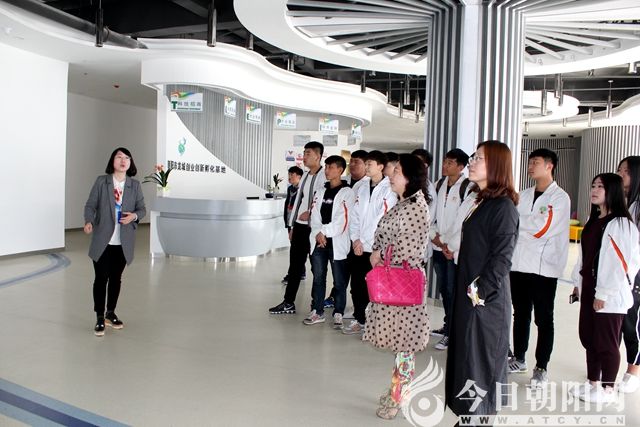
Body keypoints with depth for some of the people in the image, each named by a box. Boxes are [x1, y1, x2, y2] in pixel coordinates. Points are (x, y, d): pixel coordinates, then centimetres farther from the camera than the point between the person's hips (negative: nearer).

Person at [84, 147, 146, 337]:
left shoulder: (135, 185, 4)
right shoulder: (101, 181, -2)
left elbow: (142, 208, 7)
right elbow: (90, 205, -4)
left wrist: (134, 216, -15)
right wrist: (89, 221, -22)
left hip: (123, 242, 2)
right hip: (102, 240, -2)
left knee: (116, 278, 13)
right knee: (101, 278, 0)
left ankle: (111, 313, 30)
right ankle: (100, 318, 11)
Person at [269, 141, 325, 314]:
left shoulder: (323, 176, -12)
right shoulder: (305, 175, 16)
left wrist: (310, 213, -17)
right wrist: (292, 226, 18)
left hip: (312, 227, -8)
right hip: (299, 225, 8)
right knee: (295, 264, 11)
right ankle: (288, 302, 17)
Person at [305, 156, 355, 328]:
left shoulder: (347, 192, -3)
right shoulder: (320, 192, 16)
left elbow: (343, 219, -11)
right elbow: (314, 215, 8)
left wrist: (325, 232, -12)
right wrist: (318, 234, -7)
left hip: (337, 242, -5)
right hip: (318, 241, 6)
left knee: (339, 281, 0)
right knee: (318, 278, 11)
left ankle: (338, 314, 9)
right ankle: (317, 311, 20)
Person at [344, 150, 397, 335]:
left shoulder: (388, 190, -7)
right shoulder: (362, 187, 13)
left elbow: (383, 219, -12)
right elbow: (355, 214, 11)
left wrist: (364, 241, -10)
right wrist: (355, 238, -1)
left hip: (375, 247, -6)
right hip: (358, 245, 6)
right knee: (356, 283, 9)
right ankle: (359, 320, 20)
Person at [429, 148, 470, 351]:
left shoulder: (467, 186, -10)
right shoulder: (439, 184, 11)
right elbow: (432, 212, 12)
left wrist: (448, 242, -12)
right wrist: (434, 235, 0)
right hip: (438, 246, 6)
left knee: (452, 290, -3)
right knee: (443, 288, 14)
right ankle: (448, 326, 27)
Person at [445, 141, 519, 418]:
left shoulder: (503, 206, -15)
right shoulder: (482, 202, 12)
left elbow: (502, 257, -20)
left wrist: (481, 291, -18)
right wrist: (467, 290, 13)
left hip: (486, 301, -9)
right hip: (468, 295, 9)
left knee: (479, 361, 2)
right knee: (465, 357, 16)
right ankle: (470, 413, 29)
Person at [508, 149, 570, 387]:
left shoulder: (560, 198, -6)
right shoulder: (524, 196, 11)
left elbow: (541, 229, -16)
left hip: (544, 268, -5)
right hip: (518, 263, 5)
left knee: (543, 319, 4)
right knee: (520, 314, 14)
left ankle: (541, 367, 12)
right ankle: (519, 359, 27)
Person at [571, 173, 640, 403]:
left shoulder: (621, 224, -15)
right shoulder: (593, 221, 12)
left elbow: (620, 263, -18)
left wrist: (604, 293, -17)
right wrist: (578, 283, 13)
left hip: (609, 296, -8)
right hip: (589, 290, 8)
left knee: (606, 342, 3)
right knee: (588, 337, 15)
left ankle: (607, 389, 18)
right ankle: (593, 383, 29)